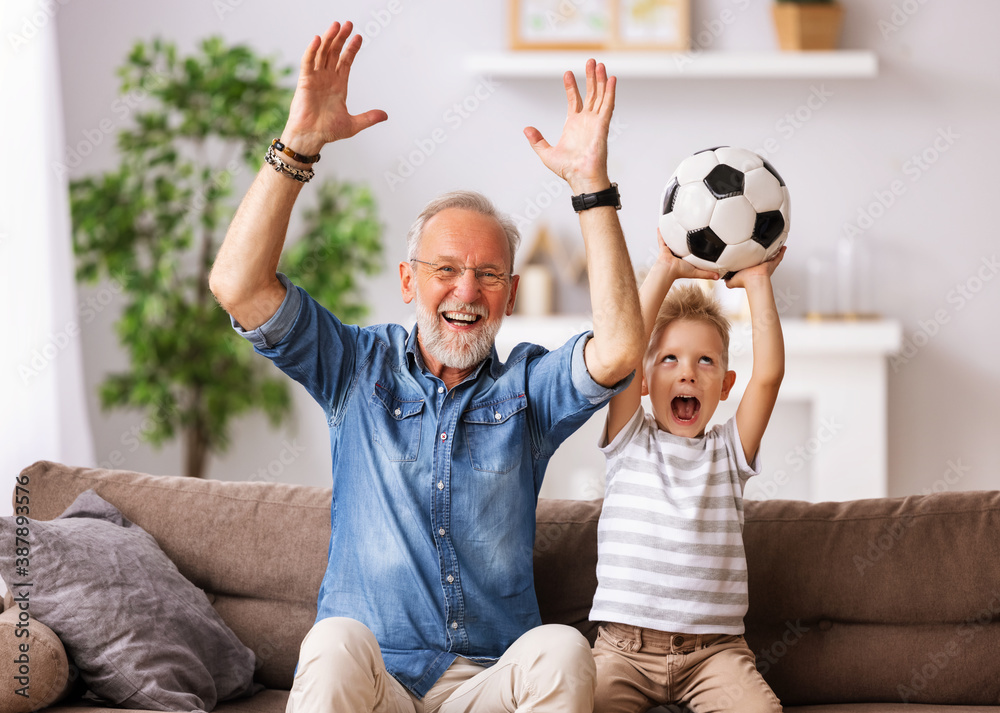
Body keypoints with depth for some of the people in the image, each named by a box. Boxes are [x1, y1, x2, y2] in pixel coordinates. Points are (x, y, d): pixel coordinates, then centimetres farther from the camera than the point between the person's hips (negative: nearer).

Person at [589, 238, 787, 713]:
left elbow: (769, 374, -3)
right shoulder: (631, 442, 8)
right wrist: (665, 272, -5)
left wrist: (757, 283, -1)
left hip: (713, 648, 1)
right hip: (626, 646, -1)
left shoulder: (728, 451, 11)